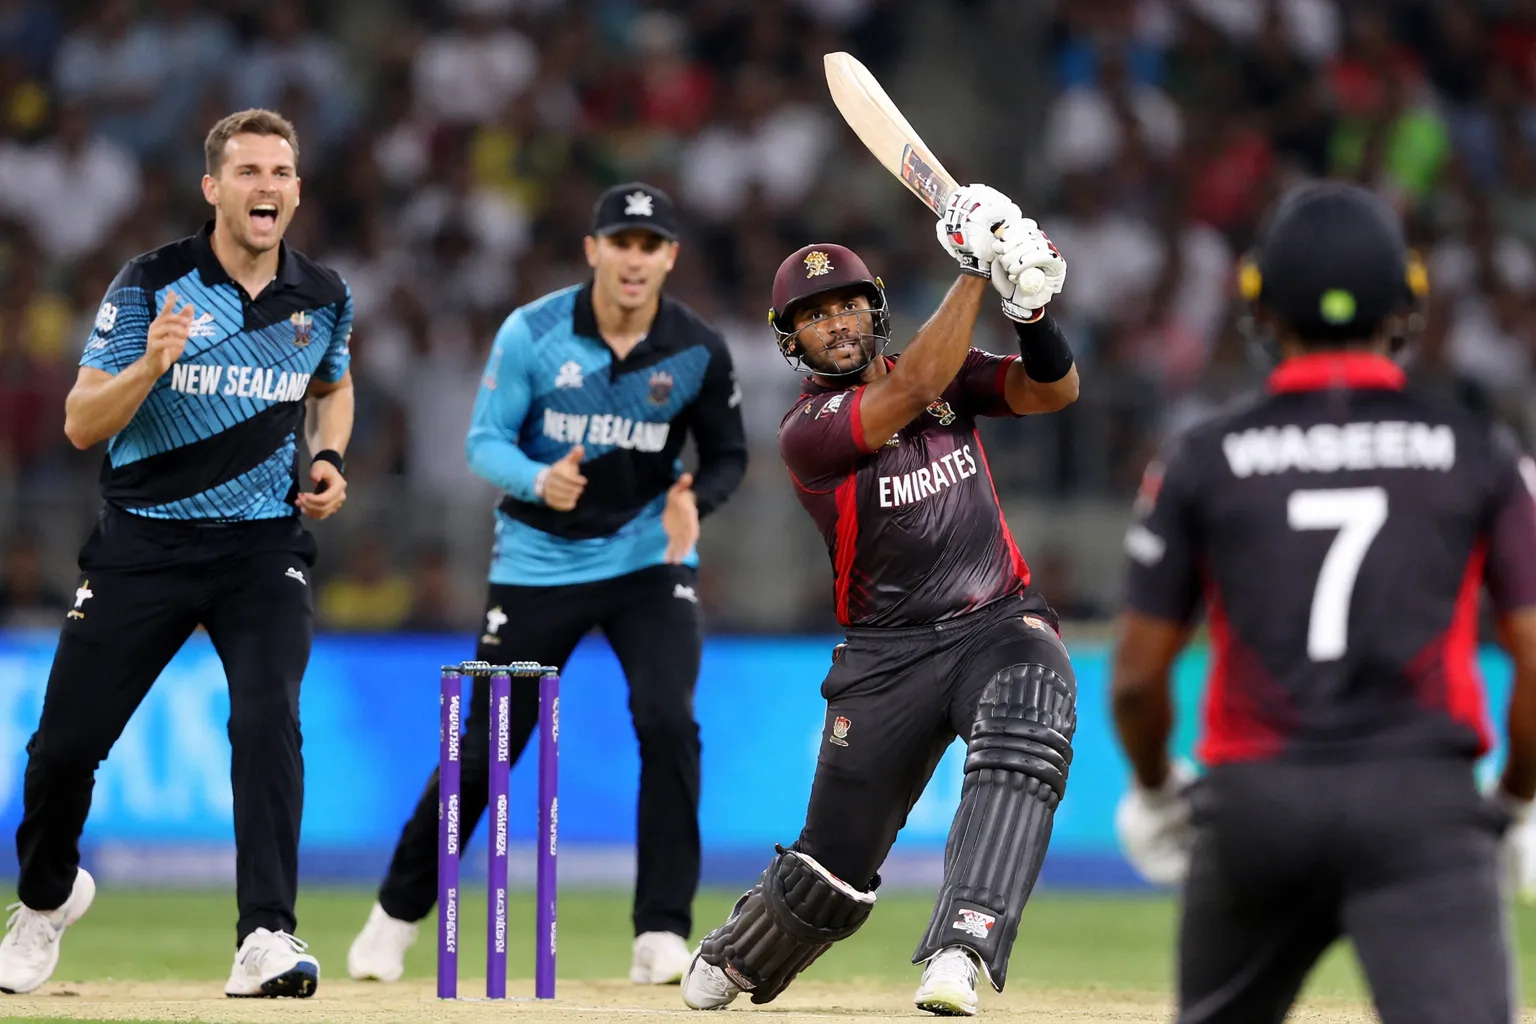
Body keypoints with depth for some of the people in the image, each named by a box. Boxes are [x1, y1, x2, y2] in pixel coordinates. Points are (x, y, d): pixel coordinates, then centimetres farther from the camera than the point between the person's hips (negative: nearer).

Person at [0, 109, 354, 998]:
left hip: (263, 547, 1)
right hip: (145, 545, -1)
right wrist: (151, 365, -29)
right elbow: (82, 424, -11)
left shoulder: (324, 298, 2)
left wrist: (329, 458, 5)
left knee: (269, 719, -23)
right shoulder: (150, 285, -8)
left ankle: (267, 937, -23)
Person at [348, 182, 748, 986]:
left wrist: (695, 499, -20)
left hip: (648, 560, 1)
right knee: (486, 747, 3)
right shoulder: (532, 332, -13)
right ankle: (398, 914, 22)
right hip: (538, 563, -1)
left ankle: (662, 937, -12)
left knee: (668, 724, -19)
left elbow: (727, 456, 2)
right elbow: (485, 441, -11)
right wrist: (539, 481, -32)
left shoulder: (699, 351, -8)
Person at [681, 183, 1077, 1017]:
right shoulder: (807, 431, -10)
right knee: (832, 874, 4)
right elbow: (916, 390, -25)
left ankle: (960, 951, -45)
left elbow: (1052, 390, -6)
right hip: (888, 655, -2)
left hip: (1002, 624, 2)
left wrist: (1032, 310, -26)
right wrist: (974, 270, -29)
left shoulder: (945, 371, 7)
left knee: (1024, 743, -35)